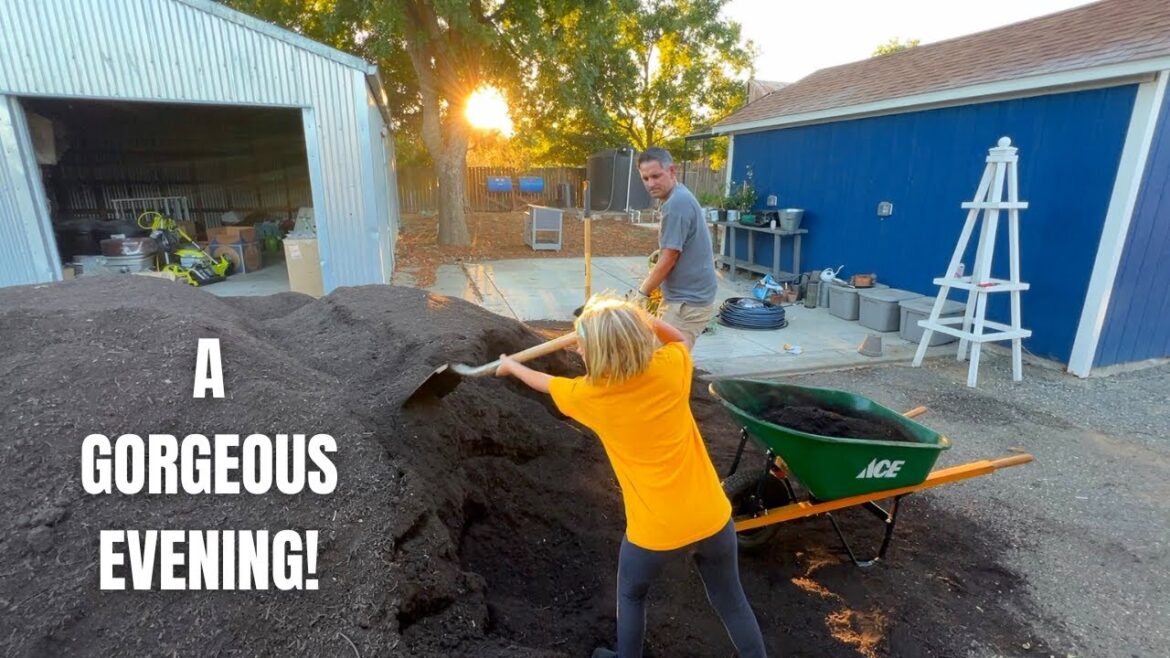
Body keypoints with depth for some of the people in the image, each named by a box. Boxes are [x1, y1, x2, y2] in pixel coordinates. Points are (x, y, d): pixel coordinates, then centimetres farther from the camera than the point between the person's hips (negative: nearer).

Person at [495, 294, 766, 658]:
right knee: (730, 600, 25)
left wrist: (510, 365, 27)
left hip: (655, 531, -2)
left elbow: (545, 382, 8)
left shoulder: (588, 395, -14)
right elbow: (682, 338, 14)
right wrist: (641, 318, 2)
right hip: (711, 517, 2)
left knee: (630, 594, 29)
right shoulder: (670, 368, -12)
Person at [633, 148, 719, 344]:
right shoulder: (679, 198, 12)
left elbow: (668, 260, -20)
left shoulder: (676, 204, -21)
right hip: (685, 297, 10)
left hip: (688, 303, -10)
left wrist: (642, 293, -8)